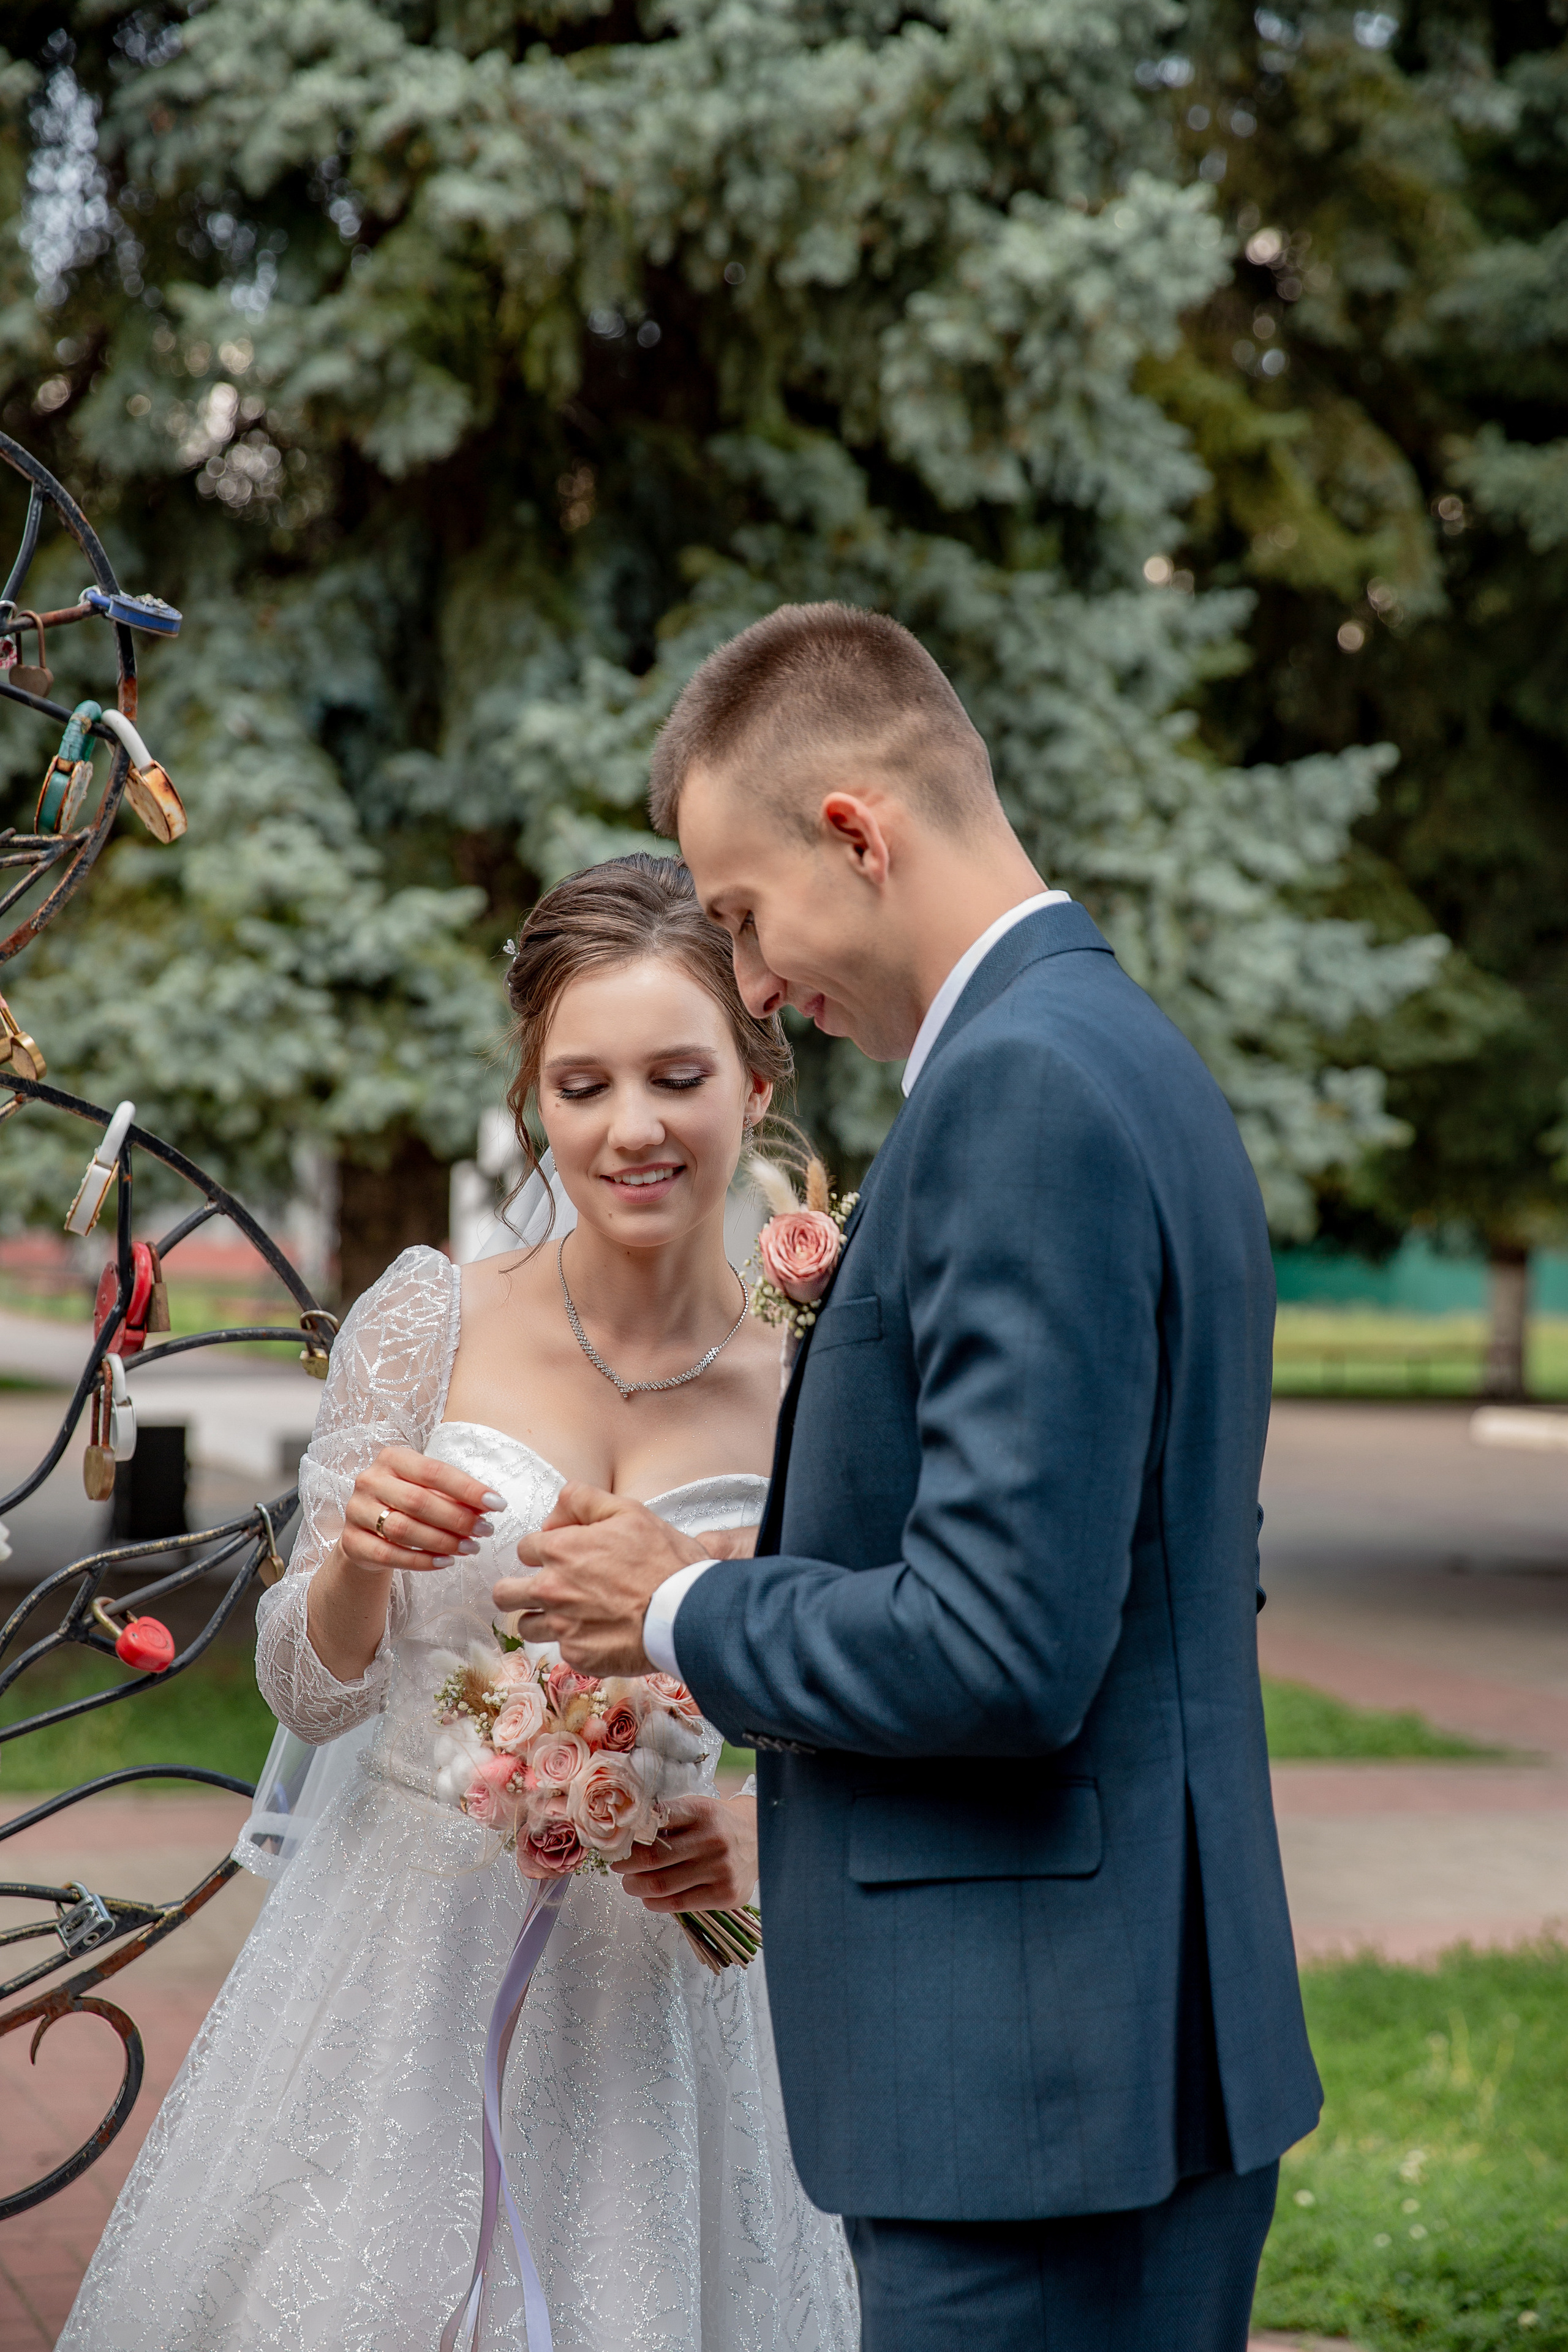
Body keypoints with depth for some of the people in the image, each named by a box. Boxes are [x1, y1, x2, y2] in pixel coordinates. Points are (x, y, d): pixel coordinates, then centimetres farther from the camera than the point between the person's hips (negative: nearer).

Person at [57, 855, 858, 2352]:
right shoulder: (428, 1322, -4)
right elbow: (307, 1691, 2)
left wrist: (769, 1835, -17)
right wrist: (360, 1558, -18)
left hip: (666, 1982, 0)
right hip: (406, 1960, 0)